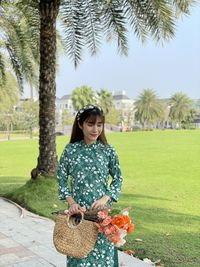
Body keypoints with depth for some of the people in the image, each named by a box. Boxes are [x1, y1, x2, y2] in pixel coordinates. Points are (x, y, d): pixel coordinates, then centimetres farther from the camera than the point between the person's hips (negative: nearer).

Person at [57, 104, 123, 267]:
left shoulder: (108, 150, -3)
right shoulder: (70, 150, -3)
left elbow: (118, 179, 3)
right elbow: (62, 178, 2)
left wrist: (105, 199, -11)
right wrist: (71, 202, -10)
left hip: (102, 210, 0)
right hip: (78, 210, 0)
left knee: (102, 250, 8)